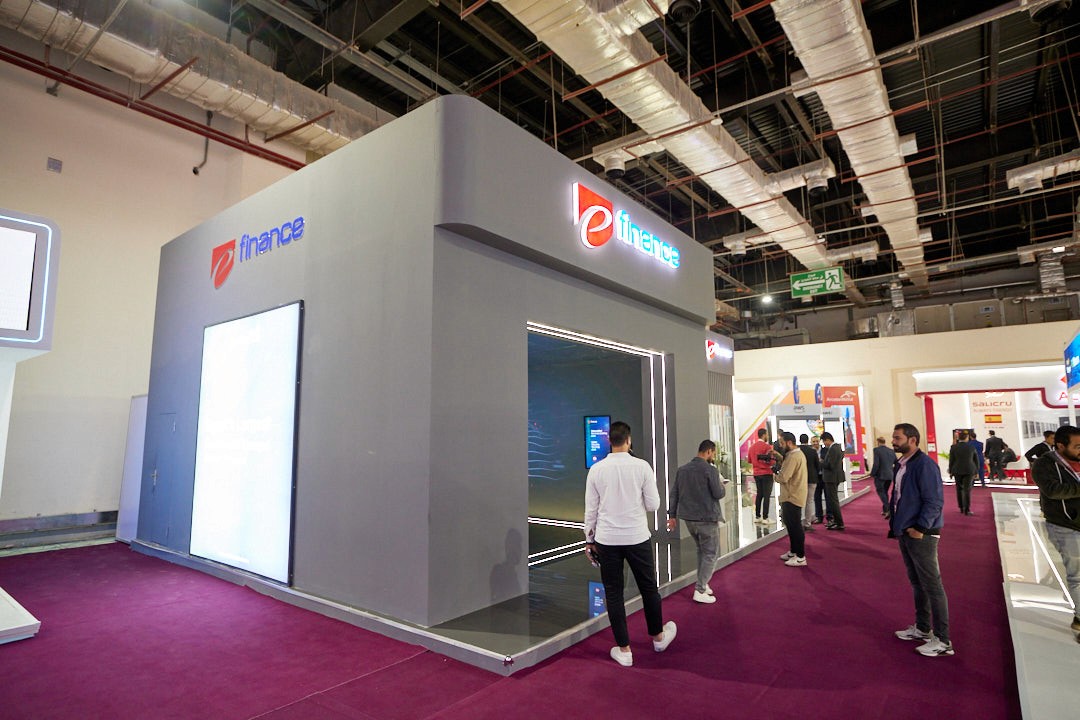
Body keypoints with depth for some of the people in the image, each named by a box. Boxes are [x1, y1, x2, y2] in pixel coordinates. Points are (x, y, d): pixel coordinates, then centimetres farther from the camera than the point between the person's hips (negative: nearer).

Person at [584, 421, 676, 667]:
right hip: (637, 537, 0)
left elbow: (591, 508, -1)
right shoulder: (642, 466, -9)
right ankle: (658, 637, 39)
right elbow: (653, 505, -6)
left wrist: (590, 539, 10)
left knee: (613, 594, 11)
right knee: (649, 588, 19)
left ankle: (623, 650, 20)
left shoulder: (596, 470, -6)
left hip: (607, 540, 0)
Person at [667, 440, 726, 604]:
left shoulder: (682, 469, 7)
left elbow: (674, 494, 7)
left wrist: (672, 515, 12)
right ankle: (700, 591, 1)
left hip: (688, 518, 7)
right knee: (710, 554, 4)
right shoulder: (710, 470, -13)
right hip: (706, 519, -7)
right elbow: (718, 494, -12)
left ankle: (702, 584, 26)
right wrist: (722, 487, 10)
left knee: (701, 551, 22)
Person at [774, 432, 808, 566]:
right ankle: (793, 552, 30)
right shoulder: (798, 453, 13)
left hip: (792, 497, -10)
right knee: (791, 525, 19)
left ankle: (800, 557, 4)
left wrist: (775, 477, -5)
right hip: (792, 496, 10)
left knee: (795, 526, -3)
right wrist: (780, 461, -2)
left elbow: (783, 477, -24)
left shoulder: (793, 456, -21)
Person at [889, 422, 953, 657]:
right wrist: (895, 523, 15)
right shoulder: (900, 465, 11)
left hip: (921, 535, -9)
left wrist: (920, 528, -21)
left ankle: (942, 640, 9)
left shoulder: (924, 464, -17)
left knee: (932, 586, -1)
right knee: (917, 583, 19)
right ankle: (922, 629, 32)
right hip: (905, 533, 9)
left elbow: (935, 500, -20)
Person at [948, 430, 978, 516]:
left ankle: (961, 508, 18)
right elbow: (976, 460, 6)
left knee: (959, 489, 14)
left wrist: (950, 472, 7)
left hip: (957, 471, 0)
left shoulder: (953, 447, -6)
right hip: (969, 470, 0)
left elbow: (951, 461, -3)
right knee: (967, 490, -1)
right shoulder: (971, 447, -3)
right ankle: (967, 509, -6)